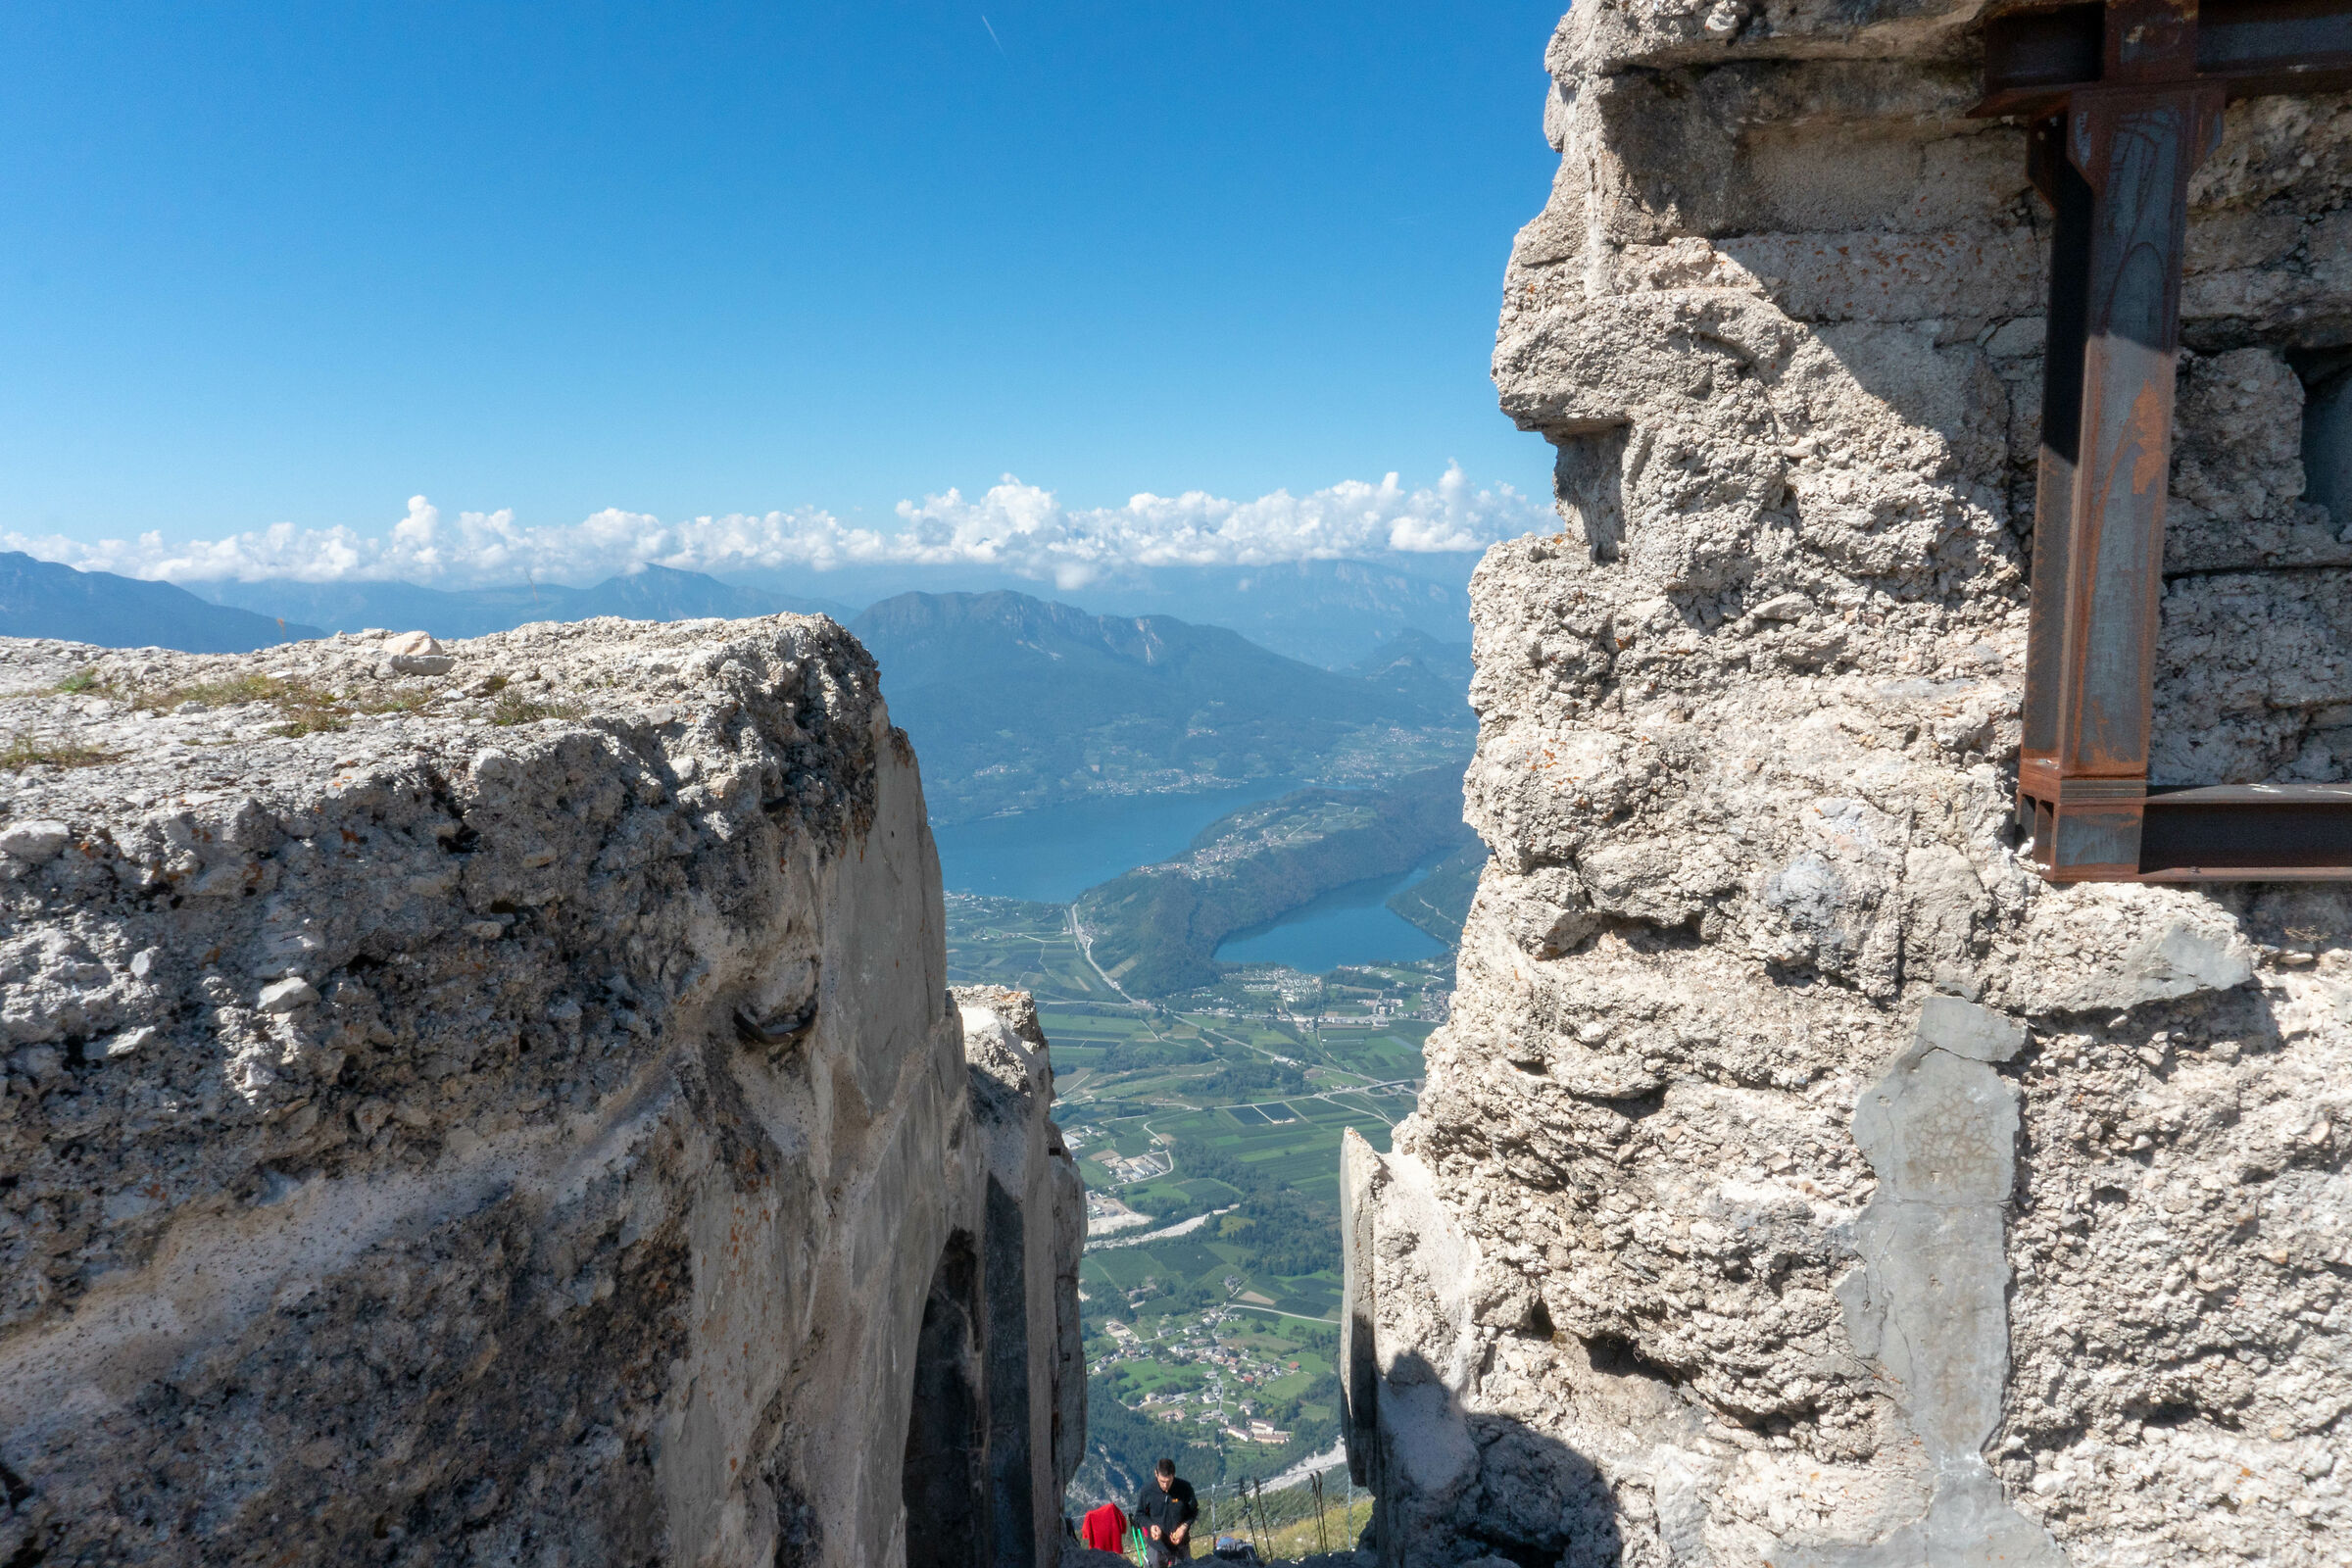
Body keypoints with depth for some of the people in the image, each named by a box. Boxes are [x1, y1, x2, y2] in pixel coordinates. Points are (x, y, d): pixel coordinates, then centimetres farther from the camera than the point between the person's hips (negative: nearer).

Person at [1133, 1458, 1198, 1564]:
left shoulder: (1185, 1487, -17)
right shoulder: (1147, 1489, -16)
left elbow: (1193, 1511, -1)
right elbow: (1139, 1514, -2)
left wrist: (1184, 1526, -18)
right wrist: (1150, 1525, -20)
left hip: (1181, 1547, 0)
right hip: (1155, 1546, 0)